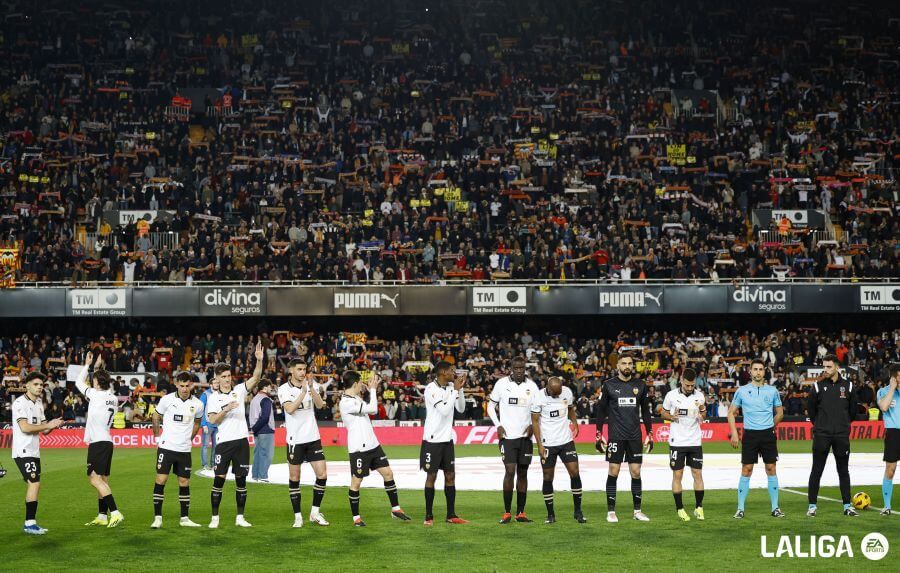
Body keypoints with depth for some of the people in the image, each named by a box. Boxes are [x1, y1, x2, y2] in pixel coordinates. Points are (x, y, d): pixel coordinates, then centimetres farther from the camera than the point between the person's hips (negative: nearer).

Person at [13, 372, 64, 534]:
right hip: (23, 451, -9)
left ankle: (30, 523, 15)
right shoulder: (20, 402, -11)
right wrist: (48, 425, -18)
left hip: (34, 451, 9)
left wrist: (53, 425, -6)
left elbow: (44, 431, 15)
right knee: (34, 483, -15)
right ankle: (30, 523, -11)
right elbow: (25, 427, -21)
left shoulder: (39, 404, 15)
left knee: (32, 485, 10)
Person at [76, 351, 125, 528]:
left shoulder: (96, 394, -9)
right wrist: (98, 367, 32)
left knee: (95, 478, -12)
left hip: (97, 442, -8)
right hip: (107, 442, 8)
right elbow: (108, 386, 31)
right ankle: (102, 516, 14)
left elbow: (79, 382, 6)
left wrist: (88, 365, 18)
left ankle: (115, 513, -21)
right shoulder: (113, 398, 9)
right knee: (103, 480, 11)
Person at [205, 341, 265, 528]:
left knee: (241, 480, 4)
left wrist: (259, 360, -21)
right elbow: (213, 420, -6)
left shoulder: (239, 390, 7)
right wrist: (226, 409, -21)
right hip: (224, 442, -1)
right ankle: (215, 518, 6)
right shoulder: (213, 398, 5)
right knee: (219, 479, -4)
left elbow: (256, 377, -6)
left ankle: (240, 517, 12)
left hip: (241, 441, 2)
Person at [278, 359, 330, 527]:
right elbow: (290, 409, -19)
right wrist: (303, 391, -24)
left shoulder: (311, 385, 4)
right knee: (294, 479, 2)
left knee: (322, 475, -2)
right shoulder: (284, 389, -4)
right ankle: (297, 516, 13)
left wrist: (311, 387, -22)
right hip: (295, 439, -3)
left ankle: (315, 512, 12)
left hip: (313, 437, 3)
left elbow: (320, 405, -10)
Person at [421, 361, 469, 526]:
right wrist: (456, 389, -18)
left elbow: (461, 409, 7)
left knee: (450, 475, 7)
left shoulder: (451, 387, 6)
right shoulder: (431, 389, -16)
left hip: (447, 439, 7)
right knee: (431, 476, 0)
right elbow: (444, 410, -23)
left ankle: (451, 515, 13)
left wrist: (460, 388, -3)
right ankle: (429, 516, 8)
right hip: (432, 439, -7)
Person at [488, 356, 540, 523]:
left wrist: (533, 425, -4)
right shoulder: (502, 383, -2)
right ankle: (507, 512, -2)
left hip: (525, 436, 3)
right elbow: (491, 406, 7)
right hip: (507, 435, -3)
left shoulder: (531, 385, 4)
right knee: (510, 471, -10)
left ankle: (521, 513, 13)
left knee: (523, 473, 6)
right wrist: (498, 425, -5)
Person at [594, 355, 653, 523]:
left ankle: (637, 510, 12)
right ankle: (611, 511, 5)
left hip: (635, 436, 2)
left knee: (636, 472, 3)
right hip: (615, 436, -2)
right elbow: (601, 411, 3)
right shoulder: (609, 385, -1)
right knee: (613, 472, -2)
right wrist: (599, 435, -2)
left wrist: (649, 435, 8)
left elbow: (645, 411, 12)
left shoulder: (640, 385, 6)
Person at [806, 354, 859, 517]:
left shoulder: (848, 386, 2)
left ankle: (847, 506, 13)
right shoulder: (818, 386, -2)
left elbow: (853, 409, 13)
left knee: (843, 471, 7)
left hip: (842, 435, 1)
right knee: (816, 471, 1)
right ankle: (812, 506, 6)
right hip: (821, 436, -1)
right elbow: (810, 409, 8)